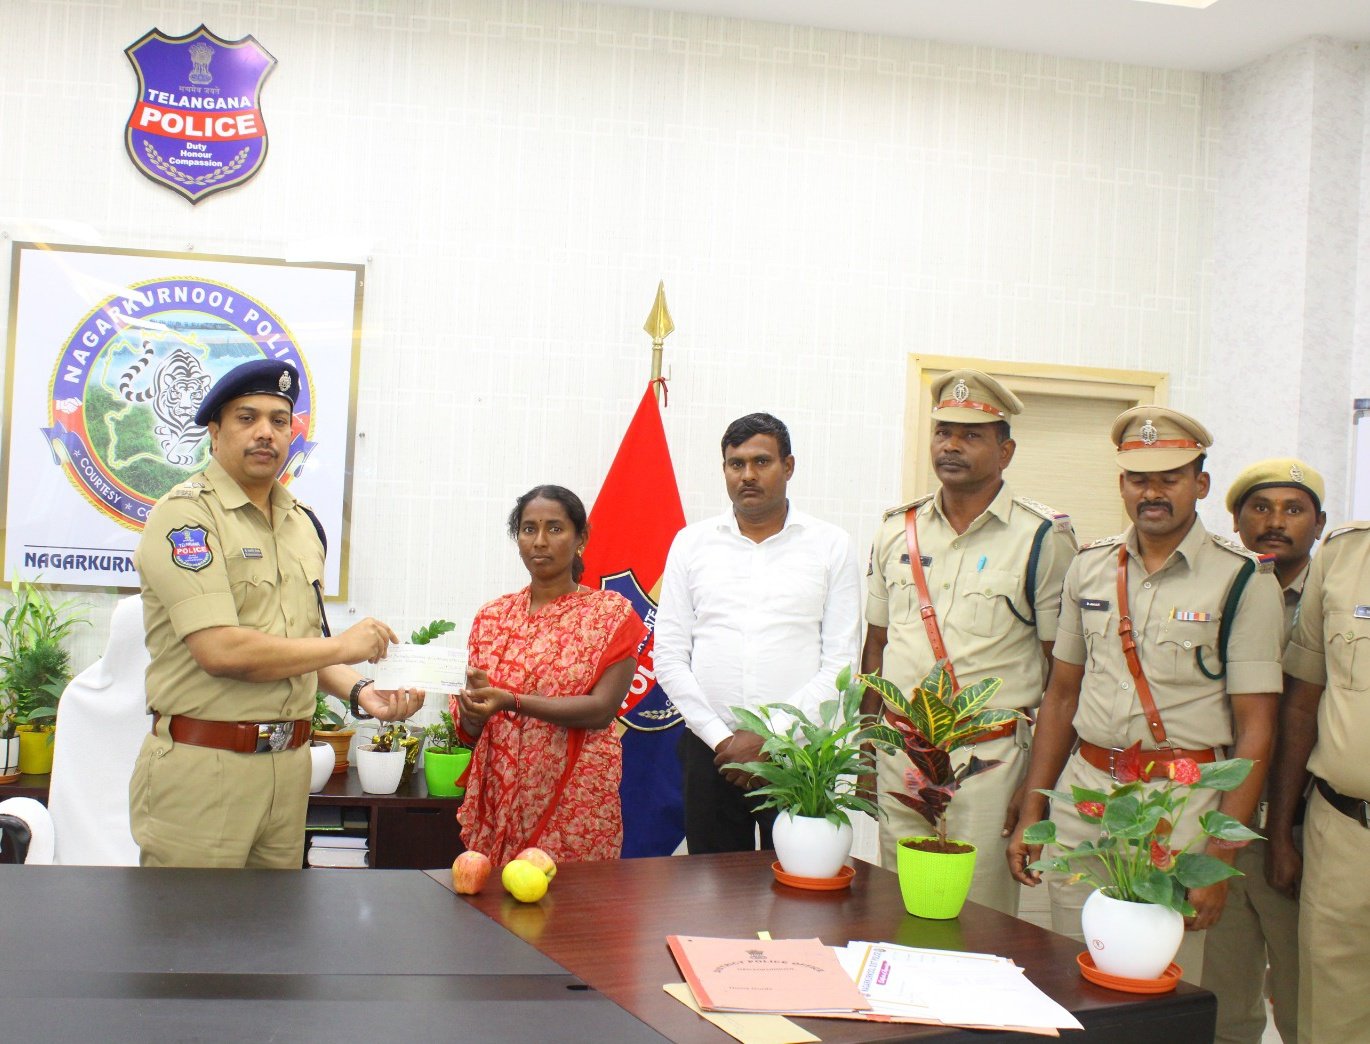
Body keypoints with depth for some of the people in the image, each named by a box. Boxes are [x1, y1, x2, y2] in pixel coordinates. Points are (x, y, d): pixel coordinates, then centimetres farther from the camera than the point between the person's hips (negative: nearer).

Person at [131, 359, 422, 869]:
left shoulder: (302, 522, 14)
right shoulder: (184, 514, -10)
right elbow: (221, 651, -20)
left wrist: (357, 691, 1)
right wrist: (341, 647, -10)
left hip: (289, 763, 7)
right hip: (202, 766, -7)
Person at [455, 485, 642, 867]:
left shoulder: (613, 613, -1)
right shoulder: (492, 616, 9)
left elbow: (603, 708, -13)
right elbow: (469, 729, 9)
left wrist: (512, 702, -23)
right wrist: (471, 704, -14)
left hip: (575, 804, -3)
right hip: (497, 799, 3)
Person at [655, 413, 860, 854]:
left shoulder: (832, 546, 3)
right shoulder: (691, 543, 8)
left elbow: (840, 664, -1)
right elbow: (669, 657, 5)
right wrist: (721, 738, -6)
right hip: (709, 750, 2)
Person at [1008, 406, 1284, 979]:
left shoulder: (1244, 579, -5)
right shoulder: (1089, 566, 9)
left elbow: (1255, 727, -7)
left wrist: (1220, 857, -12)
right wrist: (1030, 814, 11)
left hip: (1181, 799, -4)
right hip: (1083, 788, 4)